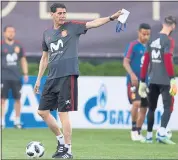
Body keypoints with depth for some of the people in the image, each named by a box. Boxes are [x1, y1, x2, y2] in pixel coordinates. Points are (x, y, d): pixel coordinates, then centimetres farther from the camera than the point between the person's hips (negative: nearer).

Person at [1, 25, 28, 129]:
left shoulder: (18, 46, 10)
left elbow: (23, 60, 16)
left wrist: (26, 73, 8)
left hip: (16, 77, 4)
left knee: (18, 99, 6)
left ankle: (17, 121, 14)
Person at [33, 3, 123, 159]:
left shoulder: (72, 27, 0)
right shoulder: (47, 33, 14)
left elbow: (93, 23, -14)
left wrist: (111, 18, -29)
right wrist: (38, 79, 19)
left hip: (67, 76, -6)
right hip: (52, 78, 6)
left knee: (63, 113, -8)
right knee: (43, 111, 6)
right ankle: (61, 139, 23)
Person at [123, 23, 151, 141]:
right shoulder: (133, 45, -5)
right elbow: (126, 62, -11)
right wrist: (132, 74, -25)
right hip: (133, 81, -7)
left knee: (144, 108, 7)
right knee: (136, 103, -22)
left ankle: (138, 133, 18)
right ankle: (134, 129, -7)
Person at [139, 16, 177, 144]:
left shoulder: (152, 40, 12)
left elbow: (146, 62, 13)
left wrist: (143, 81, 16)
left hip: (152, 80, 6)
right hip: (164, 80, -6)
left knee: (152, 108, 14)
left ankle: (149, 136, 16)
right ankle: (162, 134, -20)